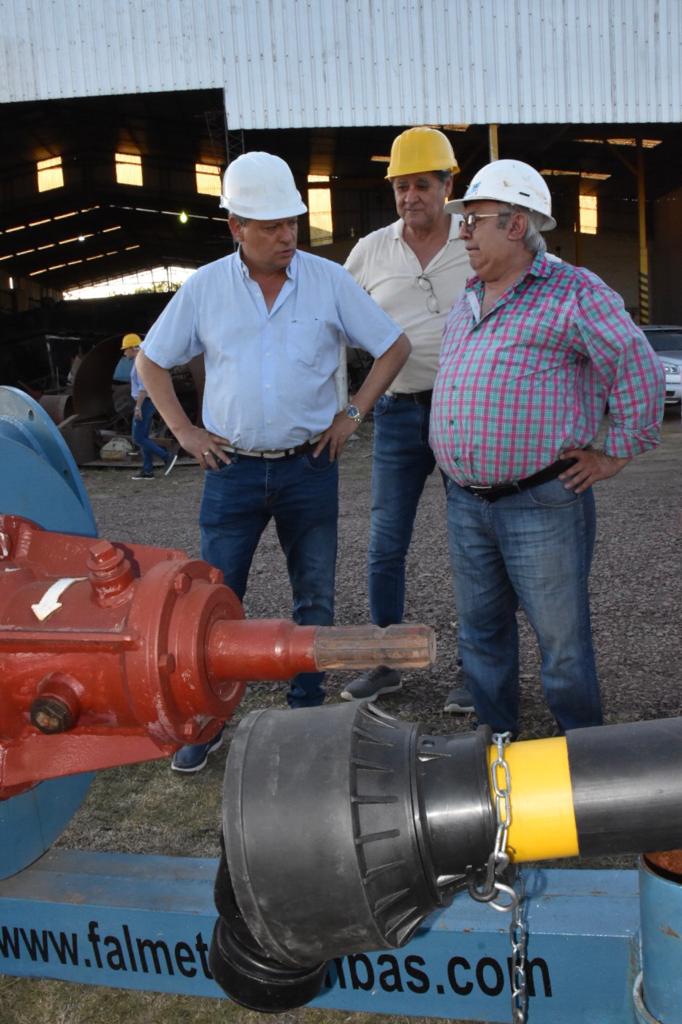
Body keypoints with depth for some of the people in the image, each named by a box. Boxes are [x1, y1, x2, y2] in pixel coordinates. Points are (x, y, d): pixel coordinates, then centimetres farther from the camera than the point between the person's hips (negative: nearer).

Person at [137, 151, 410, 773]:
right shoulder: (205, 287, 0)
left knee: (316, 598, 9)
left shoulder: (329, 281, -2)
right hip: (233, 467, 0)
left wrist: (353, 414, -1)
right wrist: (184, 430, 2)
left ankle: (307, 712, 26)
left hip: (309, 466, 0)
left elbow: (394, 347, 5)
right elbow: (151, 361, 10)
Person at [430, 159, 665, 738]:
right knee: (481, 629, 15)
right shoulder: (468, 301, 14)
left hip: (542, 503, -7)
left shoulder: (573, 293, -10)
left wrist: (616, 456, -8)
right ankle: (496, 736, 31)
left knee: (561, 636, 4)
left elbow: (640, 373, -12)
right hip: (466, 501, 7)